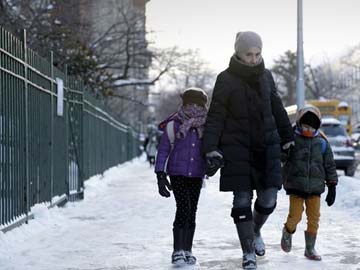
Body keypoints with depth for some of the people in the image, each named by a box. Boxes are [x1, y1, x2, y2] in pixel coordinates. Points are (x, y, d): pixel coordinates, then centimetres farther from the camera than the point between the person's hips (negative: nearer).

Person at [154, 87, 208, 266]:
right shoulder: (174, 125, -9)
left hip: (197, 175, 4)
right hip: (177, 173, -4)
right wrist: (160, 175, -8)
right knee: (183, 208, -14)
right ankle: (178, 251, -8)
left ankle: (187, 251, 18)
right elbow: (163, 151, -4)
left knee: (192, 212, 7)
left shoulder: (206, 127, 0)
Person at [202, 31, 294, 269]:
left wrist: (287, 138, 21)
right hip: (237, 148, -4)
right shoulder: (226, 79, -5)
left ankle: (255, 231, 32)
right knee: (242, 199, -4)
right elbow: (216, 116, -7)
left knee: (269, 198, 1)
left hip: (267, 146, 4)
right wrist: (211, 148, -15)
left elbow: (277, 109, 17)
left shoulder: (266, 76, 7)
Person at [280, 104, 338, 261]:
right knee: (295, 216, -8)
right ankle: (288, 233, 25)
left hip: (315, 187, 3)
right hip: (295, 185, -3)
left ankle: (310, 249, 13)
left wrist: (332, 186, 9)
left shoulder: (322, 142, 7)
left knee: (314, 218, 1)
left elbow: (329, 165, 11)